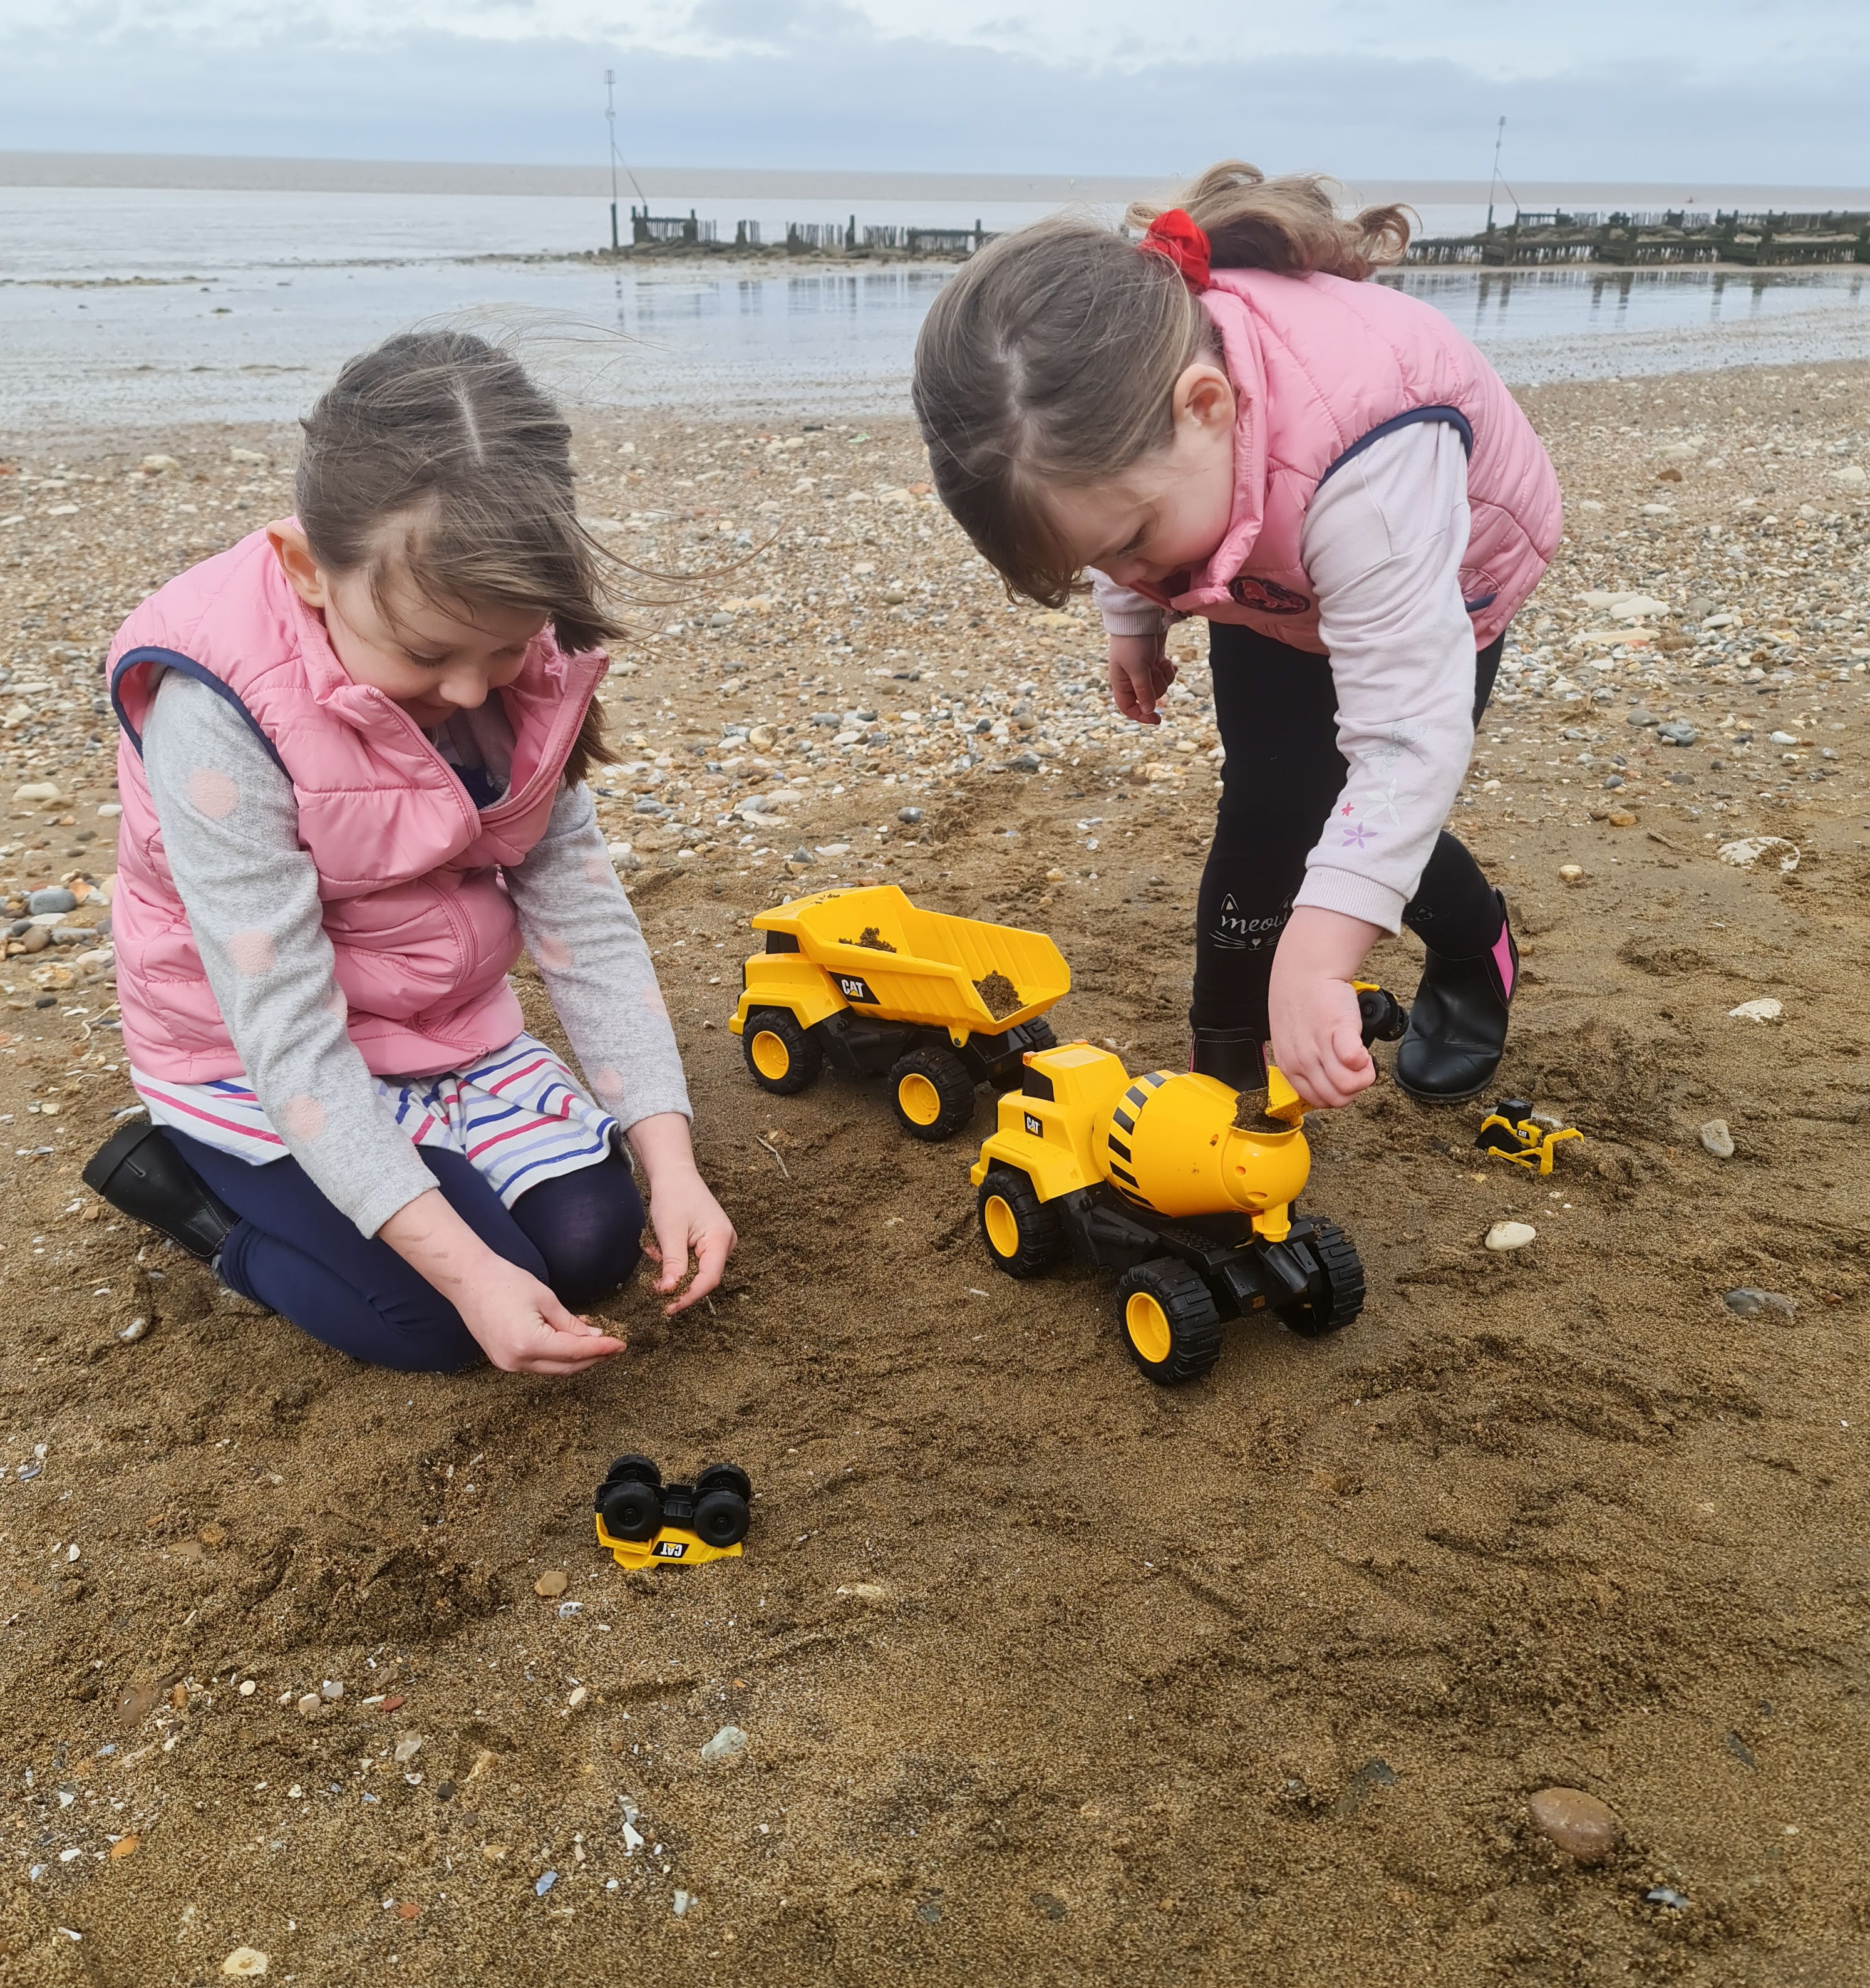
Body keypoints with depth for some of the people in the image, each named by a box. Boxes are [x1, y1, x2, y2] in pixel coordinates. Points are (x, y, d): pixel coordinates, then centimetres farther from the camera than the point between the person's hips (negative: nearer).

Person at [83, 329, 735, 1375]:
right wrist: (461, 1266, -35)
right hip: (261, 1057, -5)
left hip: (450, 1016, 5)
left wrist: (672, 1162, -20)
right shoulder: (219, 706, -31)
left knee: (594, 1242, -6)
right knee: (438, 1317, -15)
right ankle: (182, 1173, 7)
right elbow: (283, 1023, -31)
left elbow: (581, 907, -12)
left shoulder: (521, 657, -14)